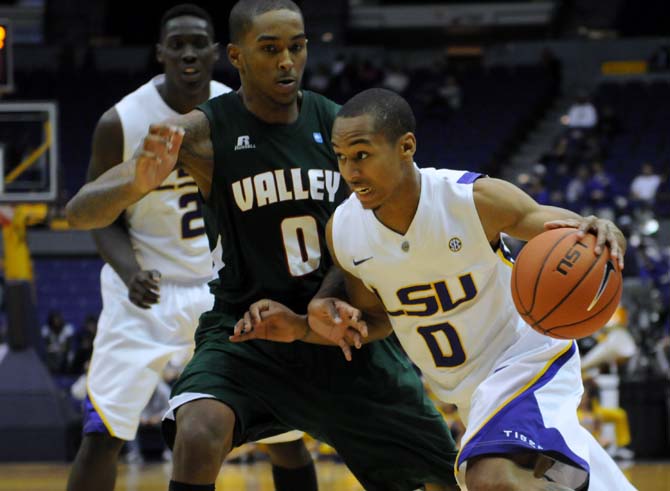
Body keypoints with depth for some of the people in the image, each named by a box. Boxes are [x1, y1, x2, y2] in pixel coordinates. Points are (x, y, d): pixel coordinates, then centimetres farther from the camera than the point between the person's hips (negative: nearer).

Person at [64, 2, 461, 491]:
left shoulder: (338, 125, -3)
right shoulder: (204, 132, -12)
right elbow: (81, 212, -17)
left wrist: (309, 318, -20)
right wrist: (138, 184, -40)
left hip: (338, 333, 3)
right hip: (243, 330, -3)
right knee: (199, 437, -33)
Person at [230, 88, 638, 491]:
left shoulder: (476, 199, -25)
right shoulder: (342, 231, -10)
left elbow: (576, 239, -19)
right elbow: (378, 318, 7)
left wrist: (603, 235, -44)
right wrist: (297, 328, -12)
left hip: (526, 358, -7)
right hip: (469, 393, 7)